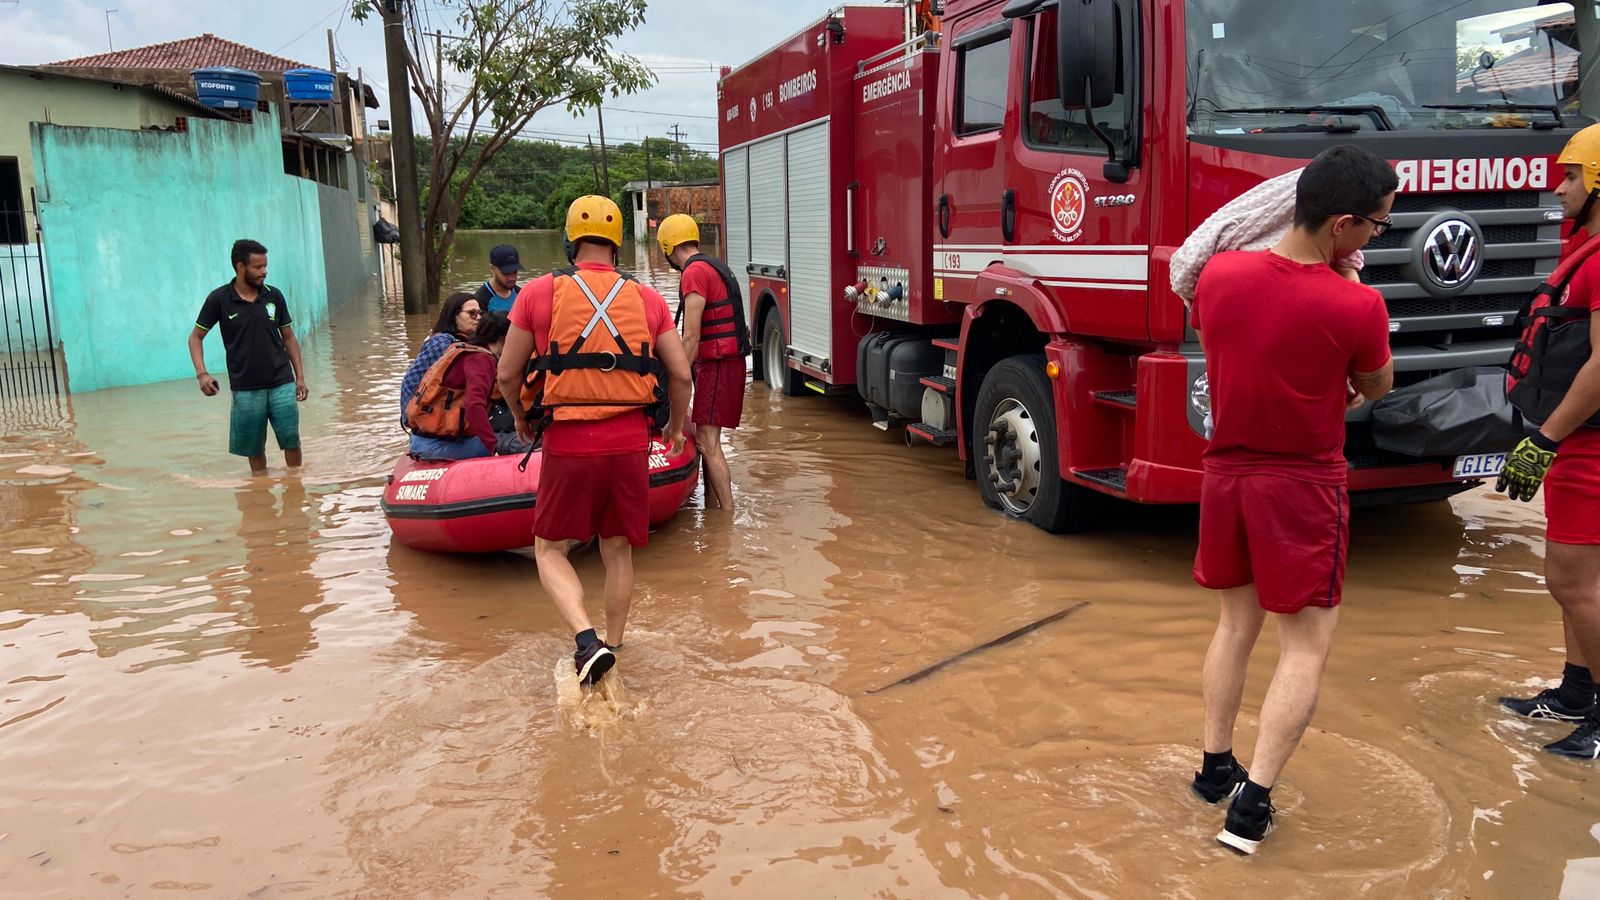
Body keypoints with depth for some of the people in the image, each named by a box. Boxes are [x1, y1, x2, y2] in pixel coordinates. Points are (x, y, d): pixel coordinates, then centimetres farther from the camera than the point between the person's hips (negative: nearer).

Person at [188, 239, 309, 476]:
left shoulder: (274, 296, 2)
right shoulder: (219, 299, -4)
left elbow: (289, 338, 10)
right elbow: (195, 337, 4)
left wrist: (300, 377, 5)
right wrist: (201, 373, -10)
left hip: (282, 384, 1)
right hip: (245, 389, -1)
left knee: (291, 441, -2)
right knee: (254, 450, 8)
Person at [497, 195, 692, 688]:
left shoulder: (538, 293, -2)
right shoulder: (647, 300, 4)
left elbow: (508, 374, 2)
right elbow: (681, 374, 4)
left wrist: (521, 418, 22)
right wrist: (676, 427, 22)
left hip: (568, 444, -2)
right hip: (630, 443, 3)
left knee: (551, 551, 12)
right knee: (618, 552, 17)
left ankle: (587, 640, -9)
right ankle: (611, 651, 27)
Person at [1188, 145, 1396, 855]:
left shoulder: (1217, 274, -6)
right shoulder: (1356, 306, -19)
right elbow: (1376, 388, 0)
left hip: (1226, 473, 5)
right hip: (1303, 486, -5)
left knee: (1236, 622, 20)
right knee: (1306, 644, 6)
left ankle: (1215, 768, 27)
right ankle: (1253, 802, 2)